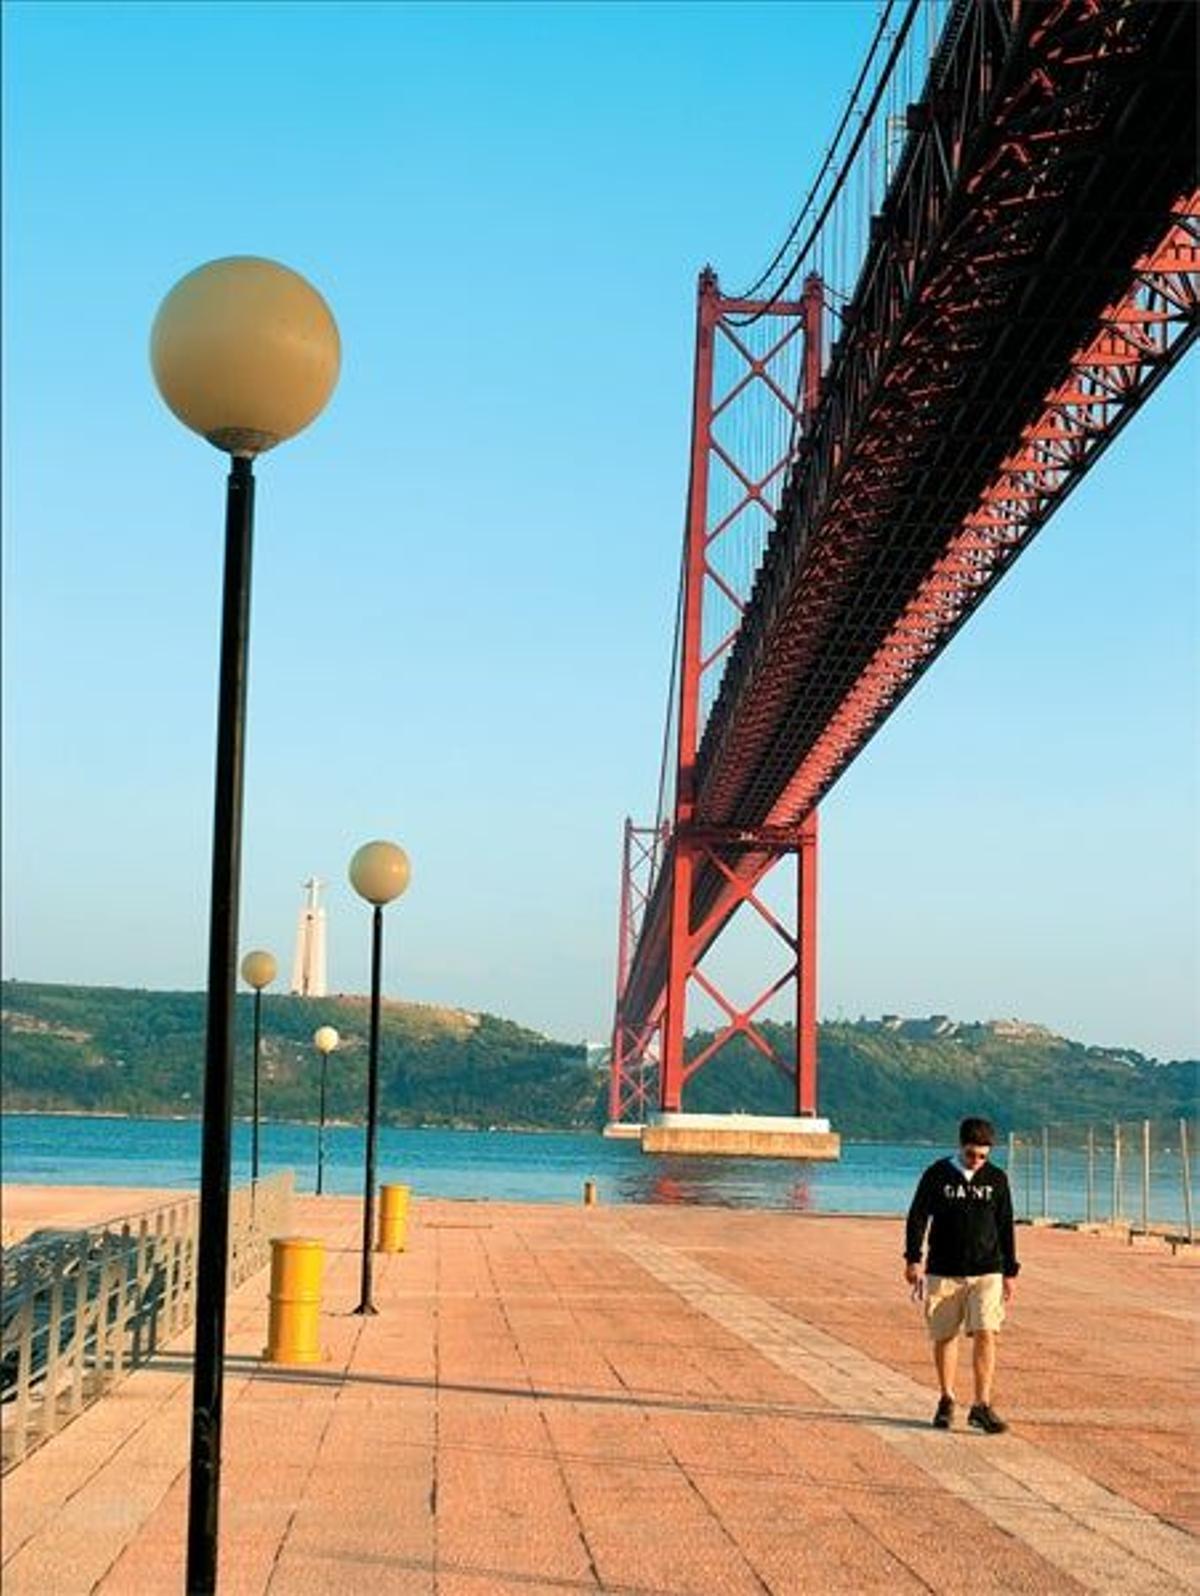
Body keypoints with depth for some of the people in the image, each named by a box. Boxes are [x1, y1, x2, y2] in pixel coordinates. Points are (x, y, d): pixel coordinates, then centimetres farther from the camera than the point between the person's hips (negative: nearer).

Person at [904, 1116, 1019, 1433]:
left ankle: (982, 1406, -6)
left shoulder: (996, 1179, 6)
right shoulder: (937, 1175, 0)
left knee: (986, 1335, -11)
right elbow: (918, 1217, 0)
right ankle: (946, 1401, 21)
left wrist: (1010, 1272, 11)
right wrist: (913, 1260, -10)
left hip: (986, 1273, 1)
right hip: (943, 1272, -1)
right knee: (944, 1337, 5)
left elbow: (1005, 1227, 12)